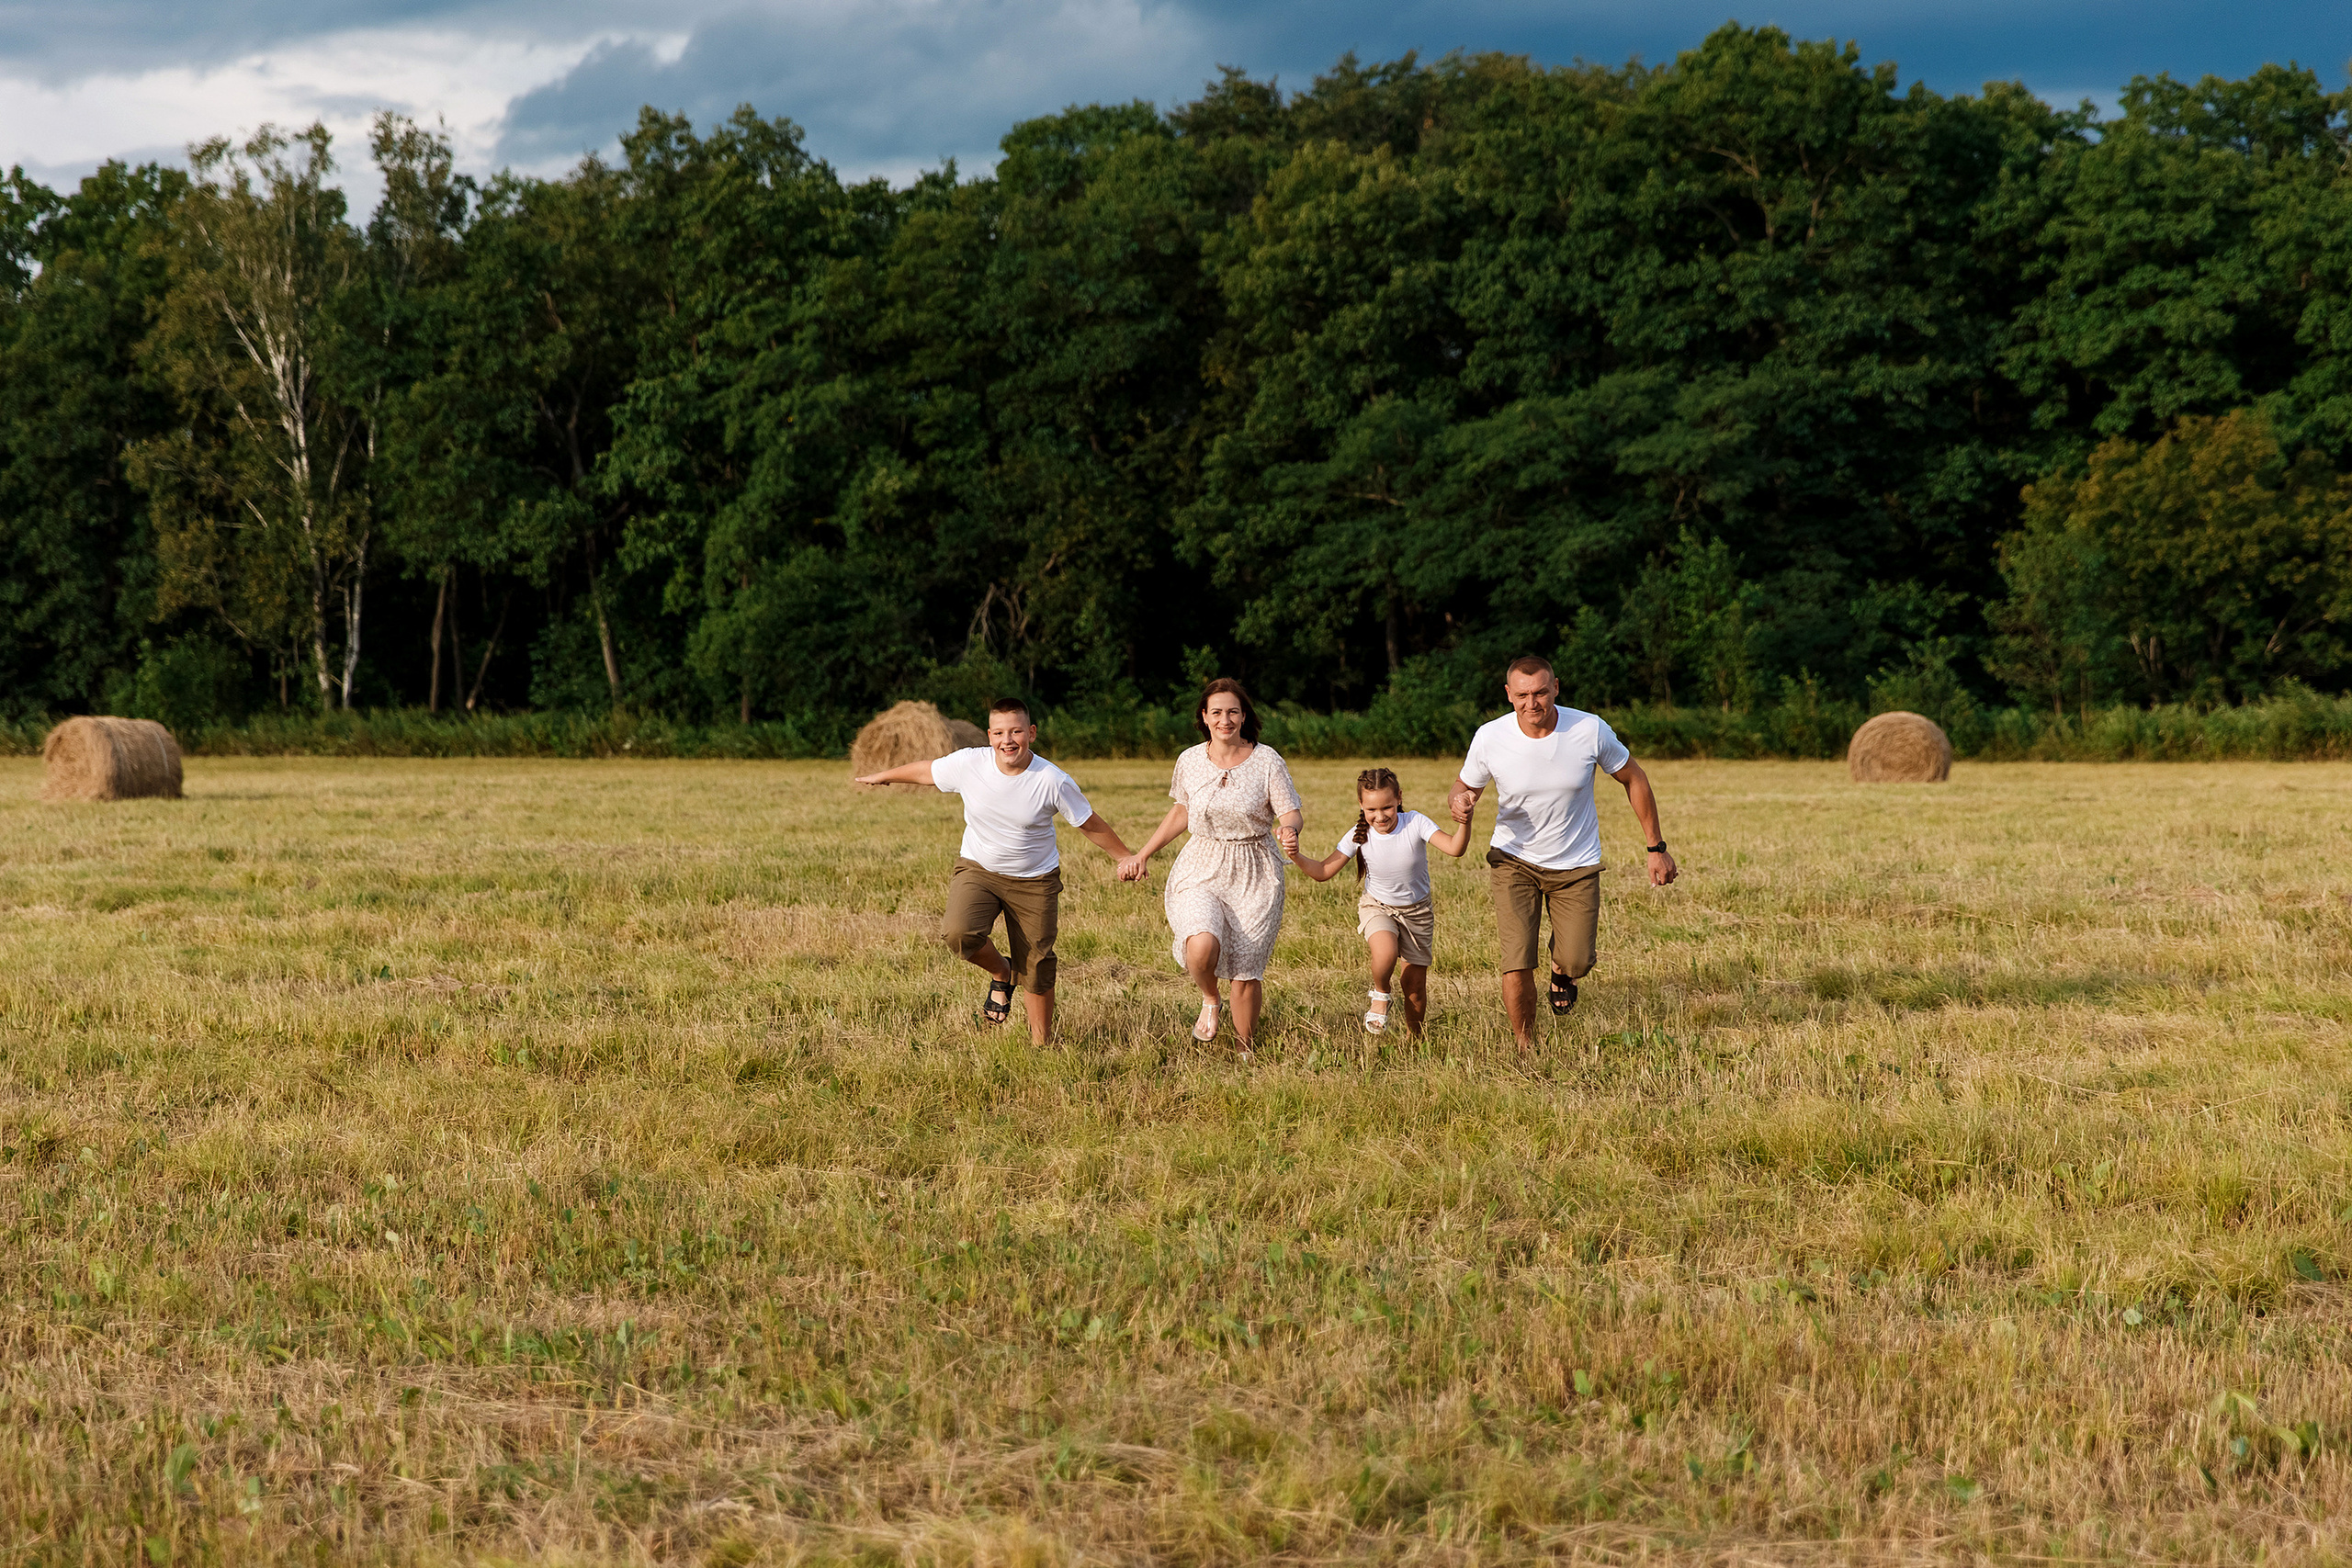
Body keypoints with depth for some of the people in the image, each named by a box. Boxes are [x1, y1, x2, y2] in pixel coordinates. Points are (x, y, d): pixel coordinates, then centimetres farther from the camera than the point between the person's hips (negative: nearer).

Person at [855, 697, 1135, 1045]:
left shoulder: (1054, 782, -20)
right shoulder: (968, 764, -17)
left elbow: (1090, 824, -6)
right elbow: (924, 771, 4)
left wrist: (1125, 858, 5)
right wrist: (882, 777, 19)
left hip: (1034, 881, -1)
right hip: (977, 869, 1)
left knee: (1037, 968, 1)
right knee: (959, 934, -25)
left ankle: (1041, 1043, 21)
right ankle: (1000, 974, 8)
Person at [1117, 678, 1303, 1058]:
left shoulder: (1266, 760, -5)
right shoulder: (1190, 761, 2)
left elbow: (1290, 813, -6)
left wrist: (1290, 830, -30)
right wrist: (1142, 855, 18)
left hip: (1253, 876, -1)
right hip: (1201, 870, 1)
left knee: (1246, 971, 0)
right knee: (1202, 948, -25)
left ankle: (1246, 1052, 21)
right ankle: (1210, 1001, 9)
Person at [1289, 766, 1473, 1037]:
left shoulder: (1415, 823, -23)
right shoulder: (1359, 835, -18)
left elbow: (1454, 848, -35)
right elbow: (1324, 872, -14)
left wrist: (1464, 822, -55)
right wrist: (1296, 858, -32)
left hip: (1416, 910, 1)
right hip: (1377, 907, -1)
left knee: (1415, 985, 5)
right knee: (1386, 953, -34)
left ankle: (1414, 1039, 31)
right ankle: (1380, 995, -1)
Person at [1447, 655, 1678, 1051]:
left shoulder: (1590, 729, -16)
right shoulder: (1489, 738, -16)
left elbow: (1633, 778, -1)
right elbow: (1466, 784, 3)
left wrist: (1656, 847, 1)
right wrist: (1461, 800, -24)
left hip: (1577, 865, 1)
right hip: (1515, 860, -1)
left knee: (1577, 963, -6)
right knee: (1517, 963, -14)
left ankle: (1561, 971, 34)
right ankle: (1525, 1048, 7)